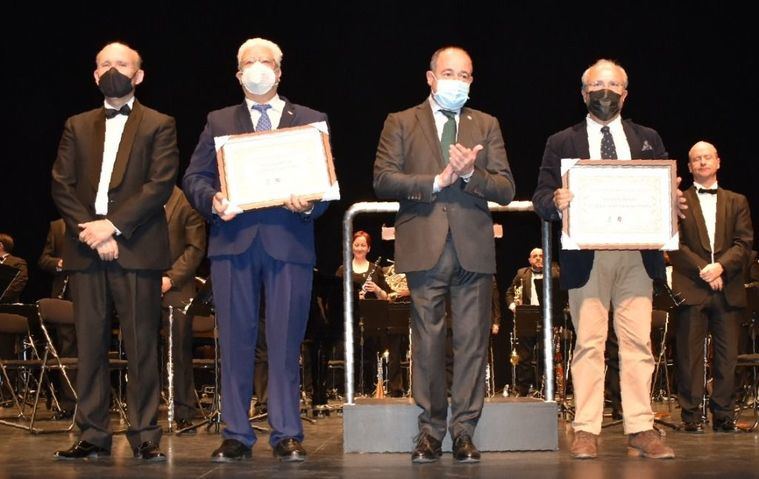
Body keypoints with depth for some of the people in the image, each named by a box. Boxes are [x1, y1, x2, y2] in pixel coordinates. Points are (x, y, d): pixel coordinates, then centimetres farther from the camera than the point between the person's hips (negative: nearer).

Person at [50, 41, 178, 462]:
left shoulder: (159, 125, 8)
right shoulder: (77, 126, 18)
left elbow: (160, 184, -4)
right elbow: (61, 186, 8)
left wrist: (113, 225, -14)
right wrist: (88, 231, -8)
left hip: (136, 249, -3)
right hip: (85, 249, 3)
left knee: (141, 345, -3)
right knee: (89, 344, 2)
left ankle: (145, 436, 1)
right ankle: (92, 435, 7)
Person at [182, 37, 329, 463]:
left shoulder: (311, 121, 14)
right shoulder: (219, 121, 17)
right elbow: (194, 177, 11)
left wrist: (309, 205, -13)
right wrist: (212, 200, -9)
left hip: (289, 241, -1)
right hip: (233, 240, 1)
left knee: (286, 342, -1)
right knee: (236, 340, 2)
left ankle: (287, 435, 7)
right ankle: (237, 435, 8)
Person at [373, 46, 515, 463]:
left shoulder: (486, 125, 15)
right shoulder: (400, 123, 10)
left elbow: (506, 189, 6)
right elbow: (383, 180, -3)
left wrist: (470, 174, -12)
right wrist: (436, 181, -13)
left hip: (473, 247, 2)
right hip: (424, 246, -2)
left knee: (472, 342, 1)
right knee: (427, 342, 2)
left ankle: (464, 432, 8)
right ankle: (430, 430, 10)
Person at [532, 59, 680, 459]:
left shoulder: (648, 139, 17)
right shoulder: (561, 143, 11)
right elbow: (541, 197, 4)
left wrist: (674, 203, -10)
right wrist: (555, 202, -19)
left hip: (637, 256, 1)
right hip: (586, 256, -1)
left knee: (637, 342, -1)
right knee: (588, 343, -1)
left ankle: (641, 430, 2)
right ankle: (586, 431, 2)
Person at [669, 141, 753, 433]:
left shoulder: (737, 202, 17)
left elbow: (745, 243, 6)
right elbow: (674, 245, -1)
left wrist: (721, 265, -11)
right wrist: (702, 270, -12)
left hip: (729, 290, 2)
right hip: (691, 289, -2)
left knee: (727, 356, 1)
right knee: (690, 355, -3)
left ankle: (723, 416, 8)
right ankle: (691, 415, 2)